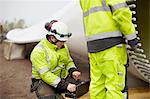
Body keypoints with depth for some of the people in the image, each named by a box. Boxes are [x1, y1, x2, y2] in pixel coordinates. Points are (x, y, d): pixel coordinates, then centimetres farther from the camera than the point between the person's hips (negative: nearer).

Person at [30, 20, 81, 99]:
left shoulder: (63, 46, 6)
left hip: (63, 78, 7)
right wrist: (65, 85, -30)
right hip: (43, 81, -6)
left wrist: (73, 71, -7)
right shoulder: (38, 51, -17)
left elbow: (69, 62, 18)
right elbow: (45, 74, -23)